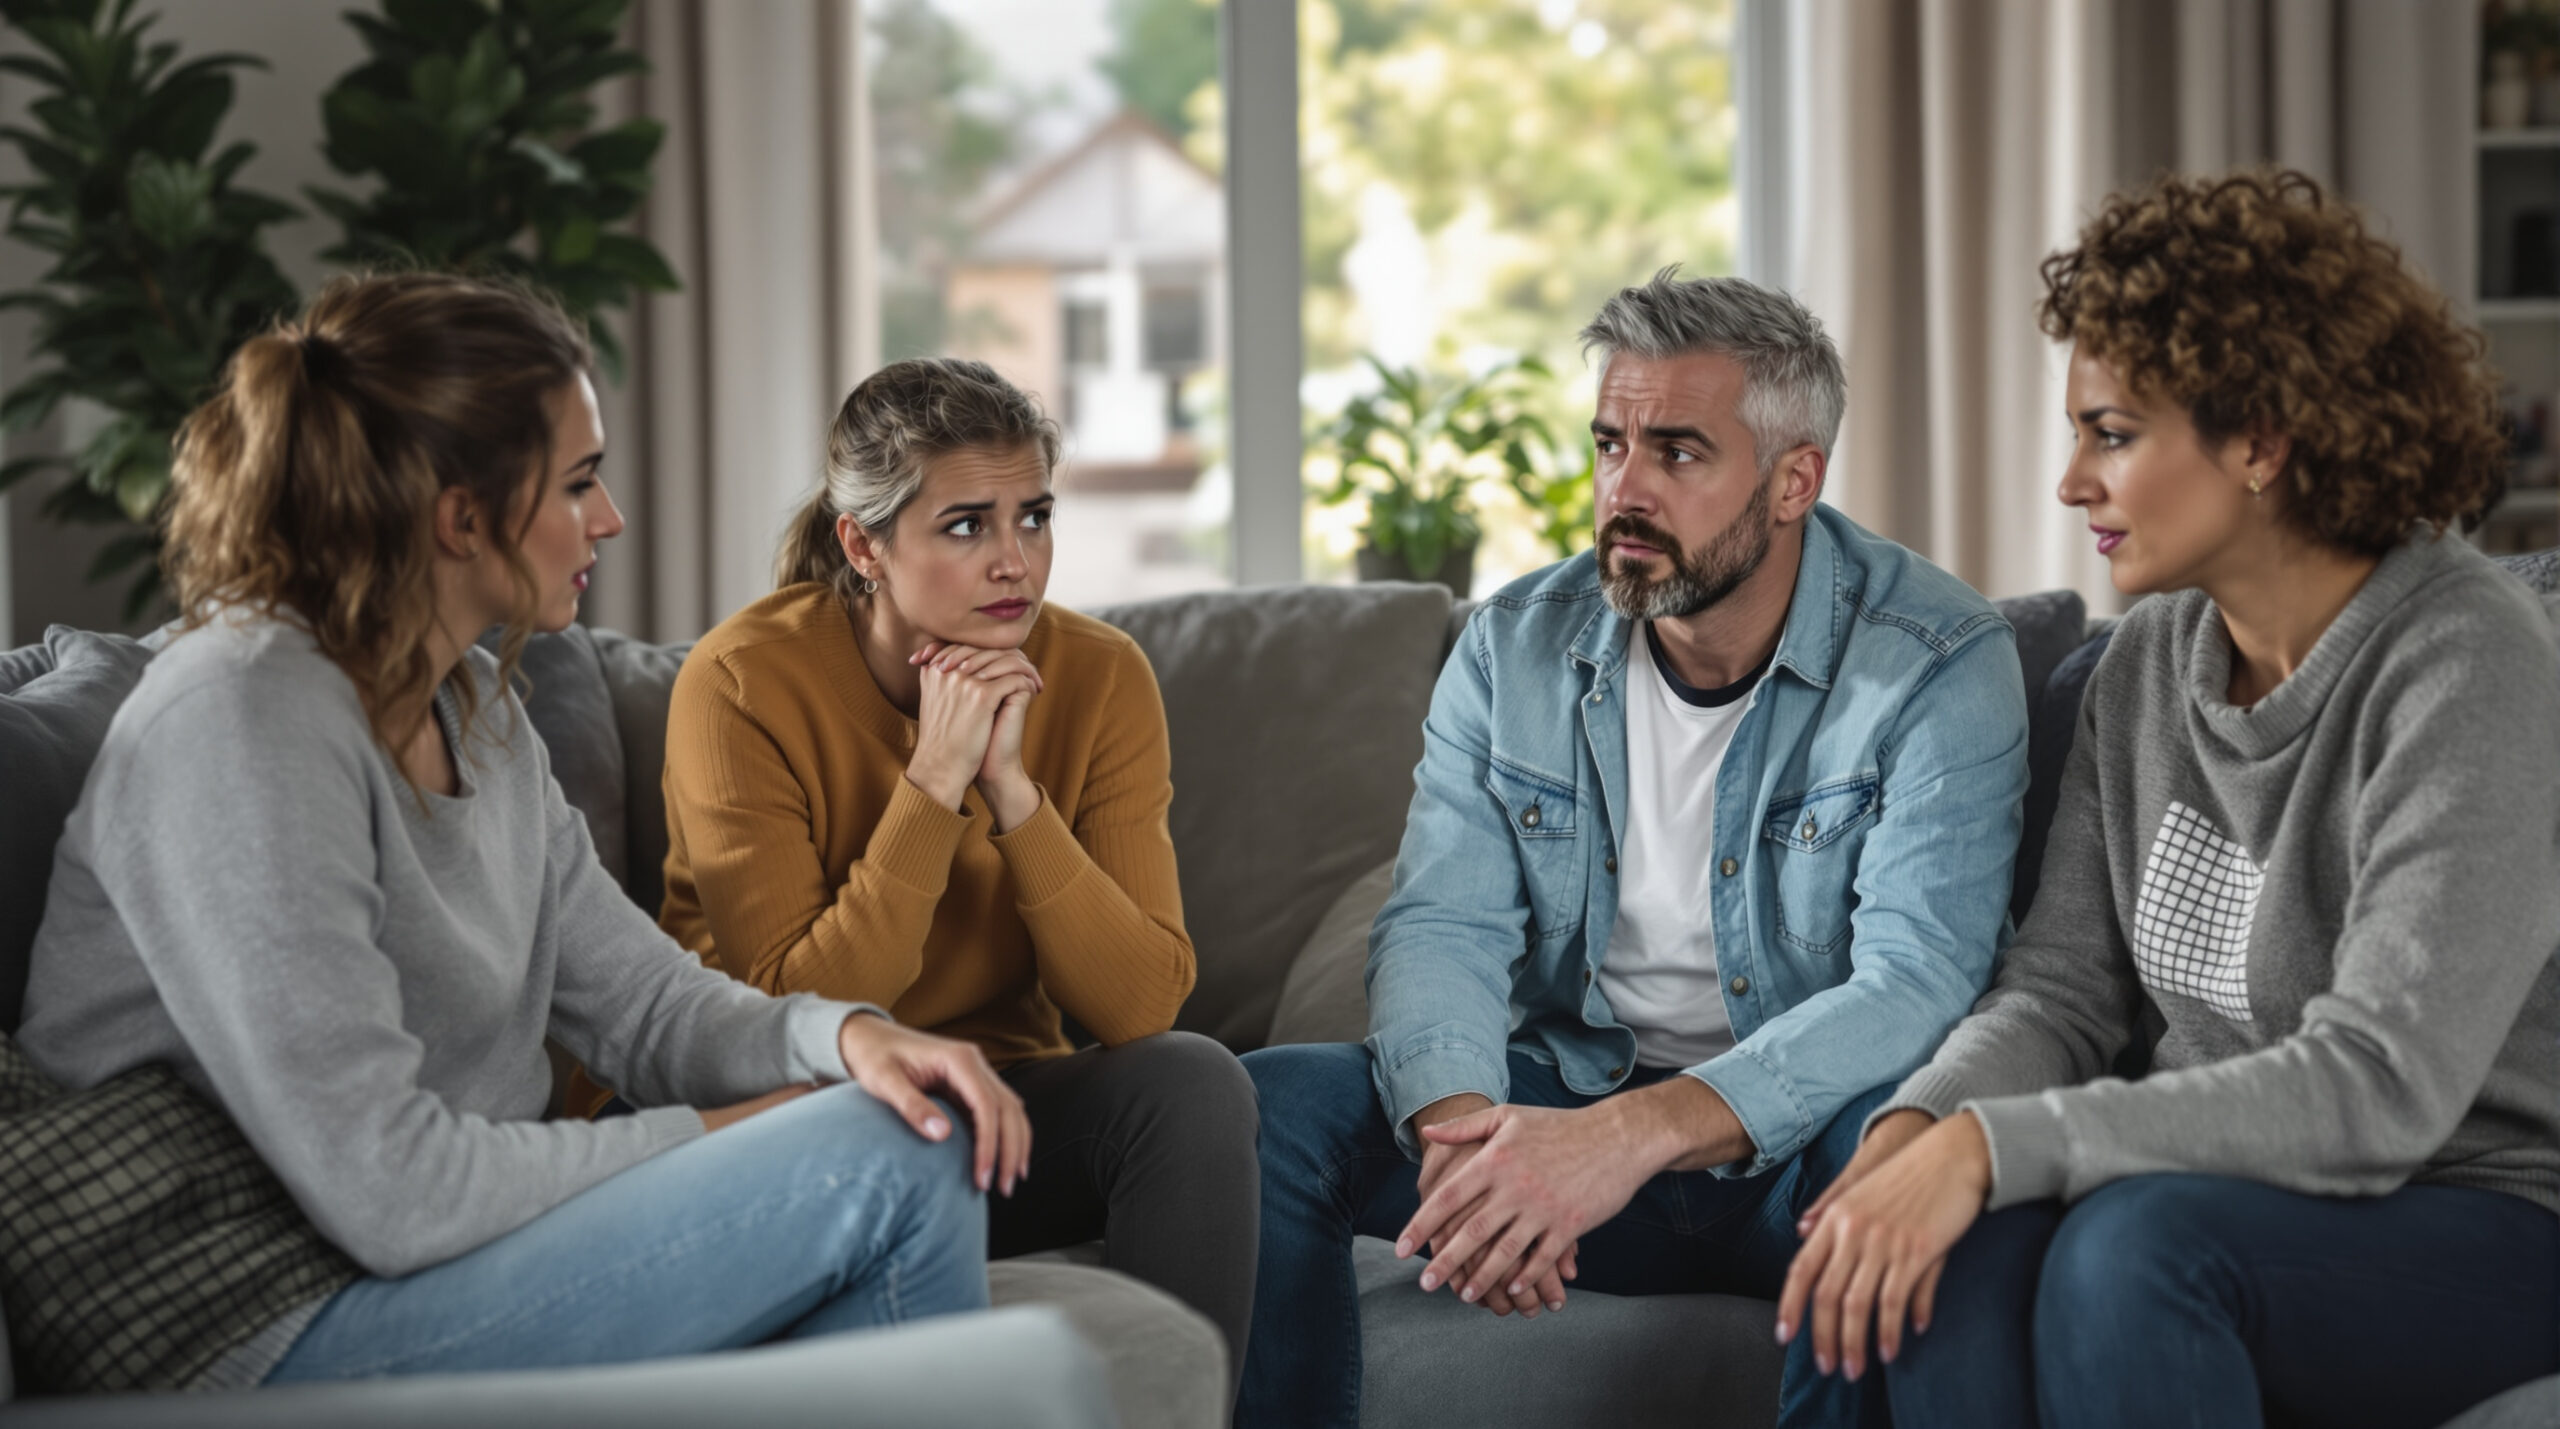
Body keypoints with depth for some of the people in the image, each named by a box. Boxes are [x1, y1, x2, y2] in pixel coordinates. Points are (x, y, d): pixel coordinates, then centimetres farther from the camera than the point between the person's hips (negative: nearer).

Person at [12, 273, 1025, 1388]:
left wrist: (842, 1035, -10)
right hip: (284, 1345, -10)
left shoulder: (476, 706, 11)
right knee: (891, 1160, -17)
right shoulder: (242, 723, -19)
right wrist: (715, 1133, -14)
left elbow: (641, 997, 12)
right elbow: (386, 1190, -24)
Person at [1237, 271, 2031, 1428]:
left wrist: (1635, 1132, -38)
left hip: (1794, 1145, -4)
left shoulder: (1940, 667, -13)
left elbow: (1918, 977, -24)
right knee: (1272, 1104, -19)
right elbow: (1444, 928, -5)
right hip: (1566, 1106, 4)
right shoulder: (1514, 650, 2)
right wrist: (1463, 1125, -30)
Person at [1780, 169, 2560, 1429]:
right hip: (2224, 1194, 5)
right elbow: (2061, 991, 6)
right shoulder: (2152, 659, 7)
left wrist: (1990, 1144, -29)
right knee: (1954, 1252, -27)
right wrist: (1913, 1128, -18)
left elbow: (2378, 1087, -24)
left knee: (2132, 1240, -34)